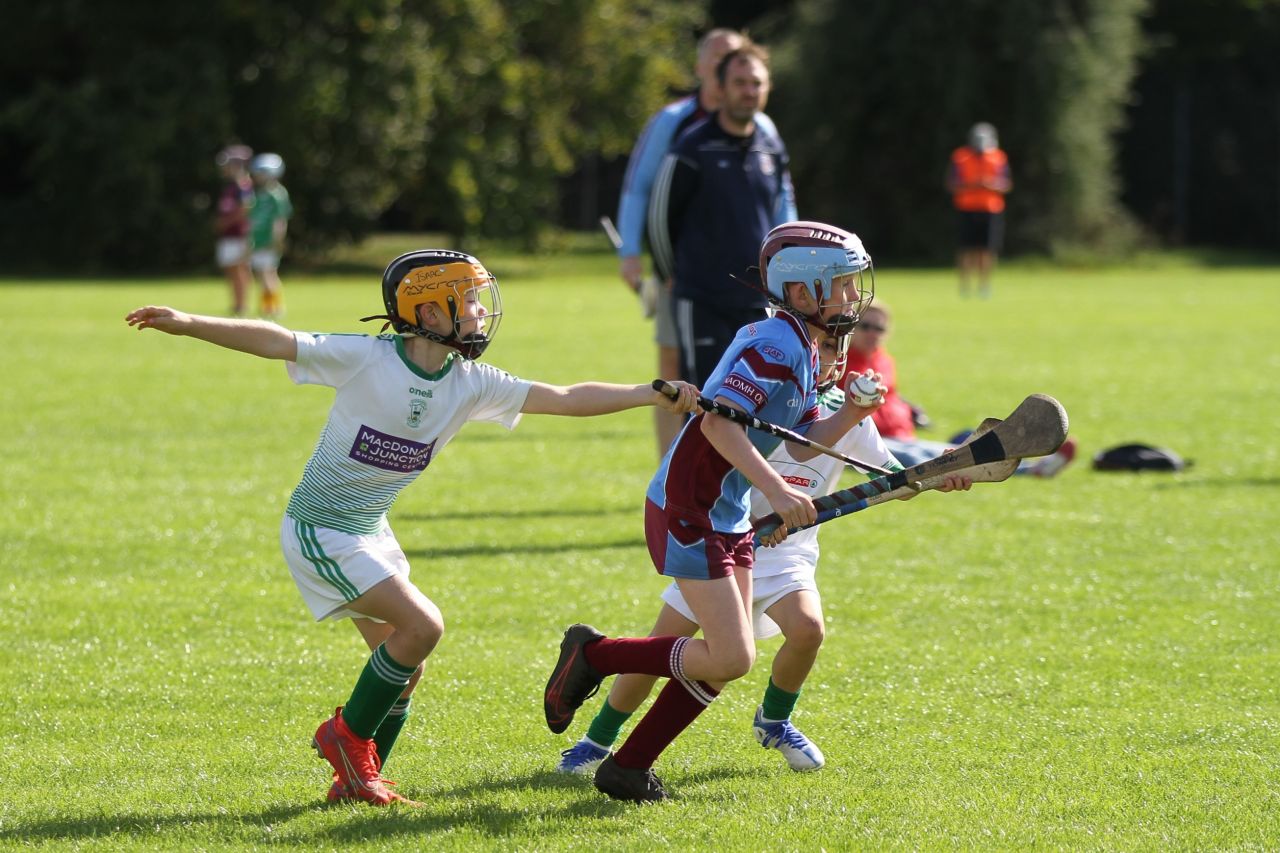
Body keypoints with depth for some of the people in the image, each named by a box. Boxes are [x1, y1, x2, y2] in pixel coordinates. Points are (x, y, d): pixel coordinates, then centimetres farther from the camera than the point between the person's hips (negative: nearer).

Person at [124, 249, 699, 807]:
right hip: (320, 531, -8)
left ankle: (355, 780, 23)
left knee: (405, 667, 9)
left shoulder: (471, 384, -2)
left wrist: (654, 395, -9)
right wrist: (187, 324, -29)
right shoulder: (366, 359, -19)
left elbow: (565, 399, -3)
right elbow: (275, 342, -21)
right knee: (422, 625, -17)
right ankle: (348, 735, 1)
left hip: (371, 532, 8)